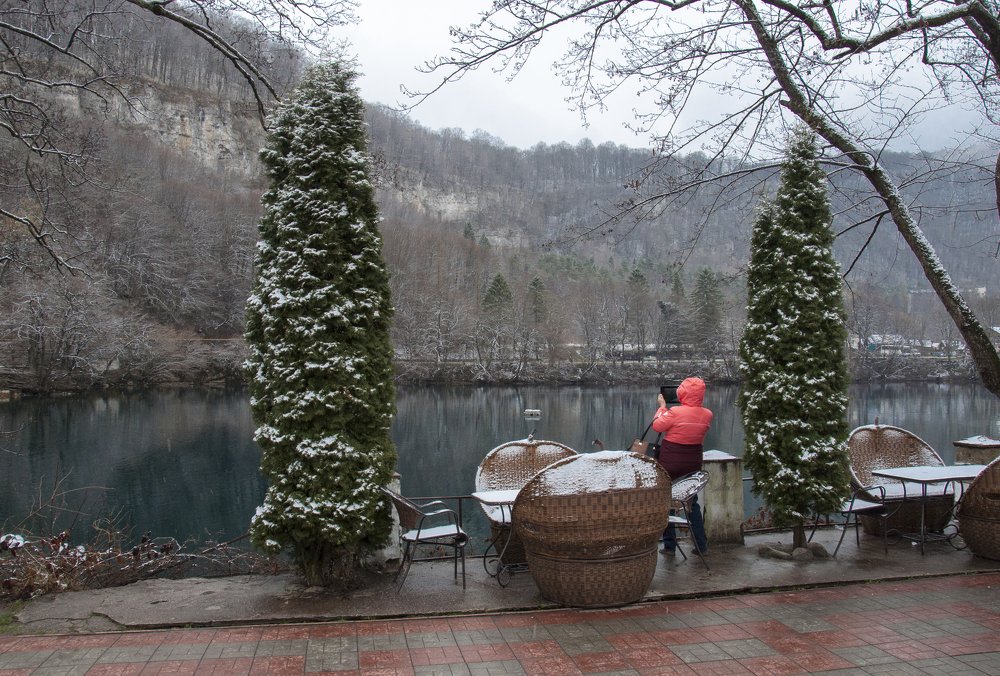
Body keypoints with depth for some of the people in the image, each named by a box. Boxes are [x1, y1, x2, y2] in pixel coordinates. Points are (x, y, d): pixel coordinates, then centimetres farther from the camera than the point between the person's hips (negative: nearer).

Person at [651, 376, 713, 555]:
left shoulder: (675, 412, -20)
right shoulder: (707, 415, -5)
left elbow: (657, 426, -7)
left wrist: (662, 406, 4)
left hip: (670, 463, -4)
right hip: (693, 464, 4)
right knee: (692, 502, 16)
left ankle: (669, 545, 9)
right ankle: (701, 544, 15)